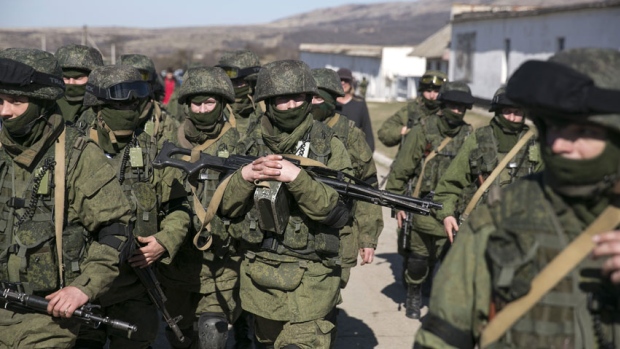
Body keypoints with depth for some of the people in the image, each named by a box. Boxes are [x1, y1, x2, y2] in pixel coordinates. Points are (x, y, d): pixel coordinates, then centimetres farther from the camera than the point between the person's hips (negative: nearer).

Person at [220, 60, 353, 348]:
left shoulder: (328, 144, -5)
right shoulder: (251, 145, 5)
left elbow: (339, 212, -15)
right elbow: (225, 207, 3)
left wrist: (296, 178, -27)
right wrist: (245, 176, -17)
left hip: (309, 280, -4)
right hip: (258, 277, 4)